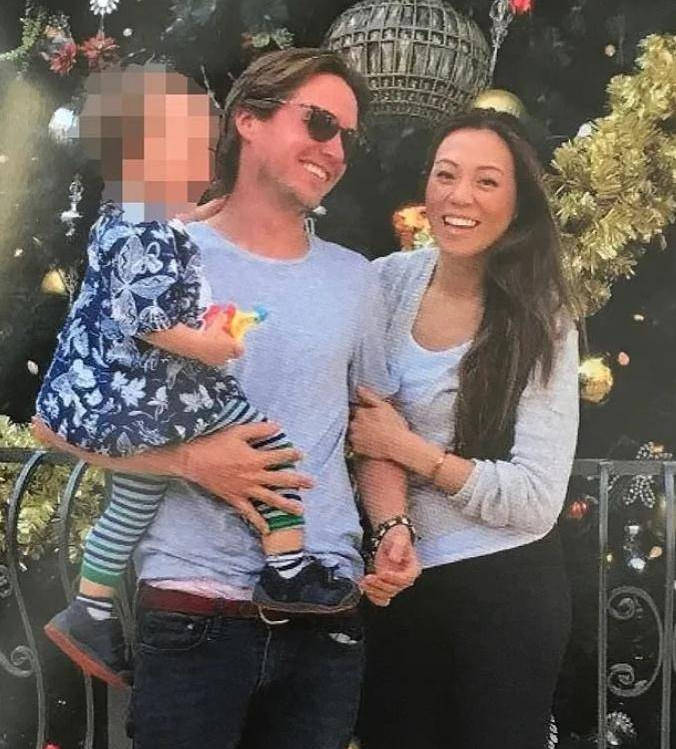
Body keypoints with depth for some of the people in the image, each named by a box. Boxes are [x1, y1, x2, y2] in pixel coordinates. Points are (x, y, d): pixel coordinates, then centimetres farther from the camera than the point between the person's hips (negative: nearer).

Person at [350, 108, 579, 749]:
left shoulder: (540, 323, -12)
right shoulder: (388, 281, -2)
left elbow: (536, 501, -17)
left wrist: (407, 449, -19)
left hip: (503, 591, -3)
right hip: (395, 583, 4)